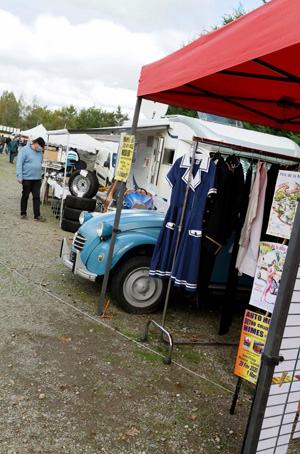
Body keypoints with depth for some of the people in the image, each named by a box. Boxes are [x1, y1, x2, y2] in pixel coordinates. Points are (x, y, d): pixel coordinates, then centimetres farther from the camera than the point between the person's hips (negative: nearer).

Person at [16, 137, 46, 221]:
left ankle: (37, 215, 3)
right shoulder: (25, 150, -7)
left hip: (37, 179, 5)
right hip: (27, 178, -5)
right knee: (25, 196, 6)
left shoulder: (40, 152, 11)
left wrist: (40, 175, 14)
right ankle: (23, 213, 19)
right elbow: (19, 163, -11)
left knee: (36, 197, 2)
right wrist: (19, 177, -16)